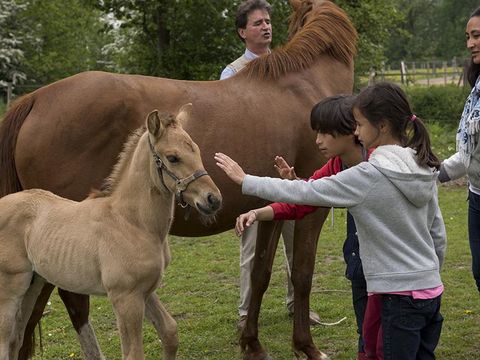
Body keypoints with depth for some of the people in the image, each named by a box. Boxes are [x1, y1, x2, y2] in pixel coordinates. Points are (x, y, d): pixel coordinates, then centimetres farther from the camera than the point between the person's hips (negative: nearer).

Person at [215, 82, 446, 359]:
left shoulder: (370, 175, -18)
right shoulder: (424, 171, 5)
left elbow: (306, 192, -15)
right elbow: (439, 235, 12)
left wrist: (245, 180, -7)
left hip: (400, 296, -8)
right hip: (432, 289, 8)